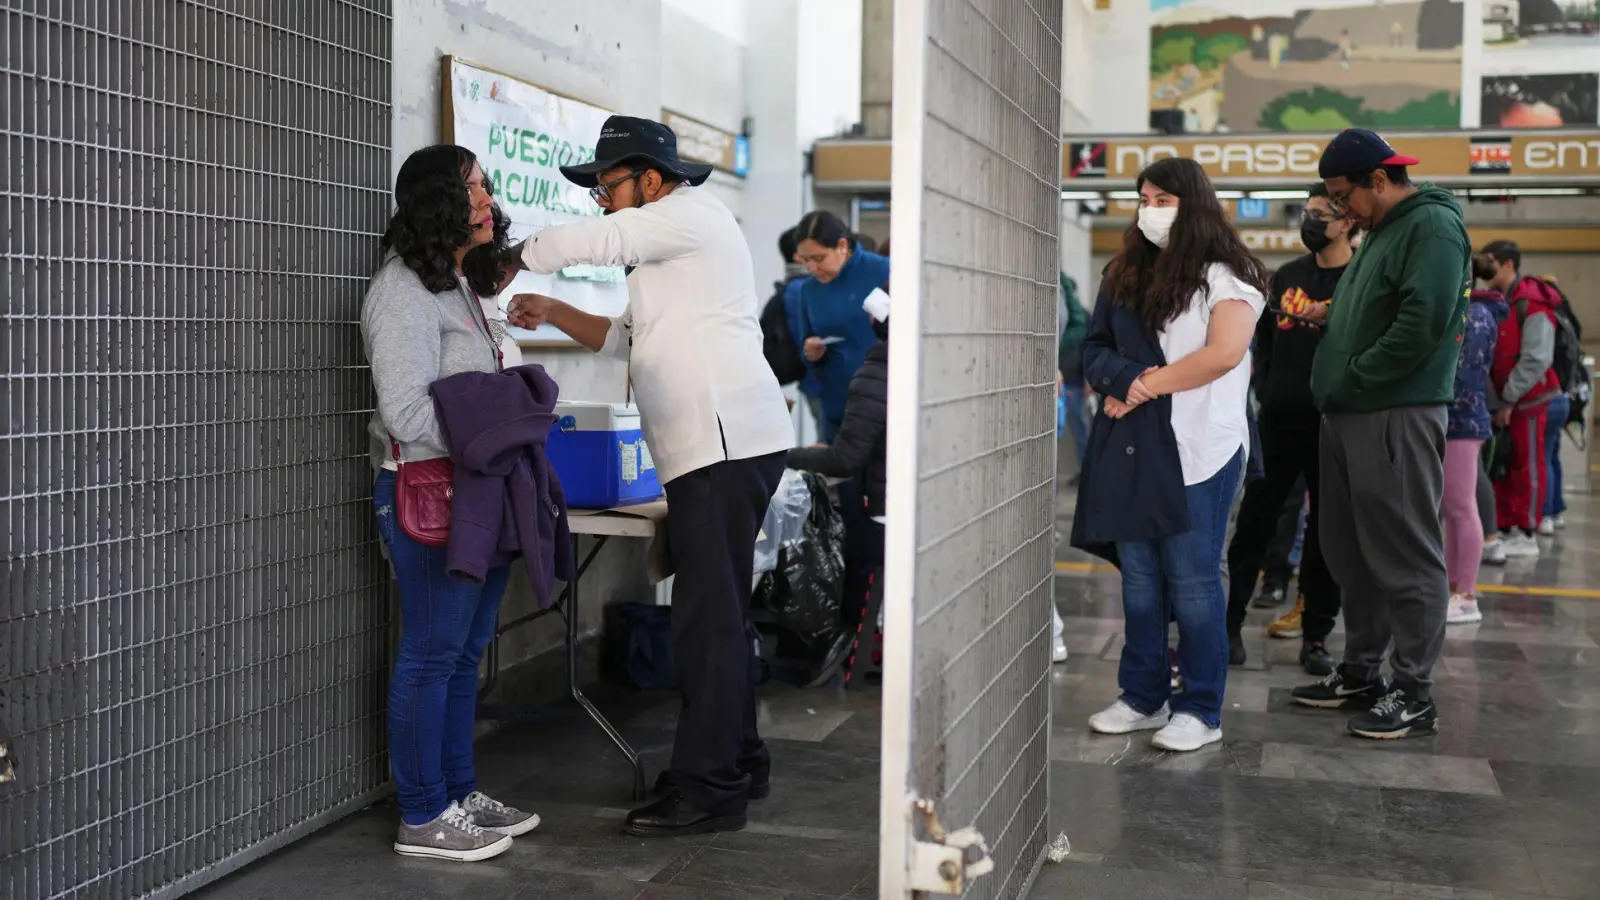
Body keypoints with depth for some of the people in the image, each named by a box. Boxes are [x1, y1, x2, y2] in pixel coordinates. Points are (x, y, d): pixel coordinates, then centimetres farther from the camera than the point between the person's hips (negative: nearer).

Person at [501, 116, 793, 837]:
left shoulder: (689, 213, -4)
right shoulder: (666, 250, 27)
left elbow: (587, 242, -10)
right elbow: (626, 338, 29)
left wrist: (509, 259, 6)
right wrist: (552, 312, 17)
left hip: (727, 444, -11)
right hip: (715, 448, 11)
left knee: (707, 619, -9)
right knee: (716, 613, 15)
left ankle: (706, 789, -5)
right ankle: (738, 762, 25)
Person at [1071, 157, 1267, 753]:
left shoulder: (1224, 275, -2)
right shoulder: (1126, 275, 16)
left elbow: (1223, 353, -15)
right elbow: (1095, 349, 12)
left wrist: (1146, 387, -11)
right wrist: (1130, 379, -9)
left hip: (1195, 448, -6)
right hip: (1129, 445, 6)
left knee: (1191, 580, -3)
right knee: (1139, 576, 9)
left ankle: (1201, 711, 6)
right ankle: (1143, 698, 18)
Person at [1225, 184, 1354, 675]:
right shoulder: (1287, 276, 13)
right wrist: (1266, 392, 11)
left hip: (1331, 426, -4)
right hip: (1278, 422, 4)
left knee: (1327, 532, 5)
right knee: (1254, 523, 4)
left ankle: (1315, 636, 13)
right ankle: (1229, 623, 10)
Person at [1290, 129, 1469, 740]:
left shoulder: (1432, 226, -10)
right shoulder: (1379, 233, 20)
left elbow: (1421, 325, -21)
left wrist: (1352, 379, -15)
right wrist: (1328, 317, 9)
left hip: (1398, 417, -10)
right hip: (1349, 417, 10)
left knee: (1406, 557, -2)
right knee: (1352, 553, 14)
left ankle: (1413, 693, 6)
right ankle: (1361, 673, 25)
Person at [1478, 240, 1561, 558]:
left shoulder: (1532, 305, -14)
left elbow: (1536, 361, -20)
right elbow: (1488, 356, 9)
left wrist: (1509, 399, -17)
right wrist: (1494, 399, -1)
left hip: (1527, 399, -7)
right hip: (1500, 400, 7)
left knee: (1527, 468, 0)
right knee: (1501, 467, 10)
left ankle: (1526, 535, 6)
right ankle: (1505, 529, 17)